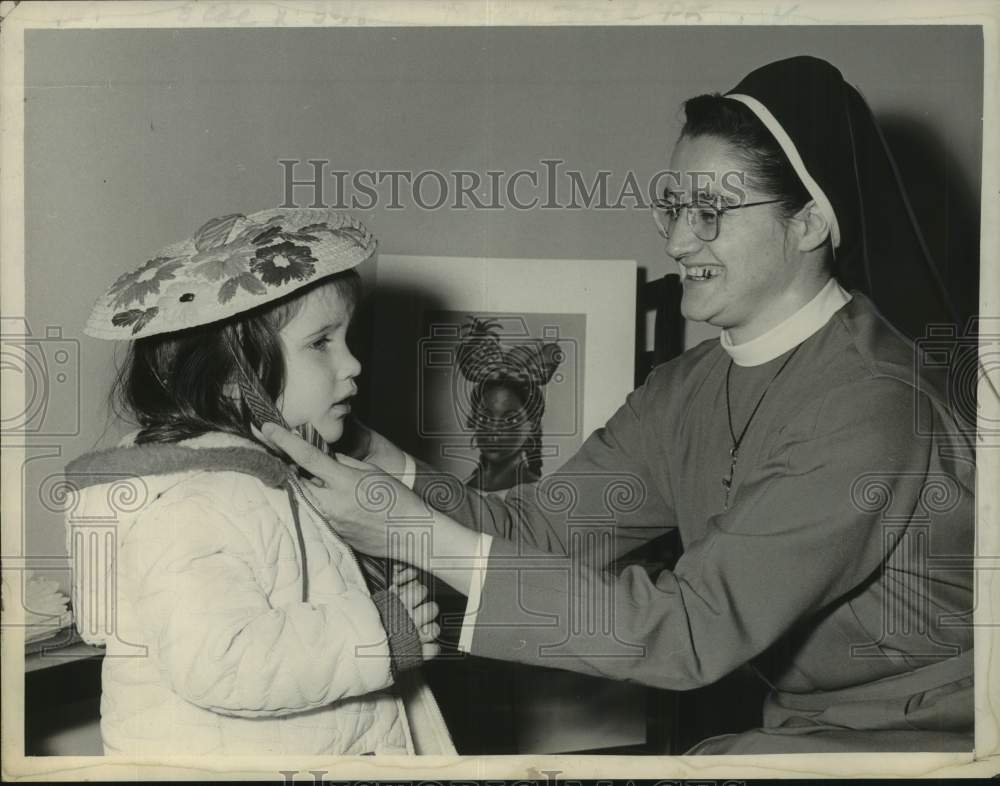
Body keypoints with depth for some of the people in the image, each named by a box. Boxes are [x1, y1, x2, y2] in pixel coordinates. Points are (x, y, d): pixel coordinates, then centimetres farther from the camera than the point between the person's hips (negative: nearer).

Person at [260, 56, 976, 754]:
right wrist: (377, 460, -21)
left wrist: (424, 535, -33)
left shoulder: (873, 406, -26)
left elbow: (690, 630, -30)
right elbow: (535, 529, -6)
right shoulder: (686, 390, 0)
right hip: (804, 726, 6)